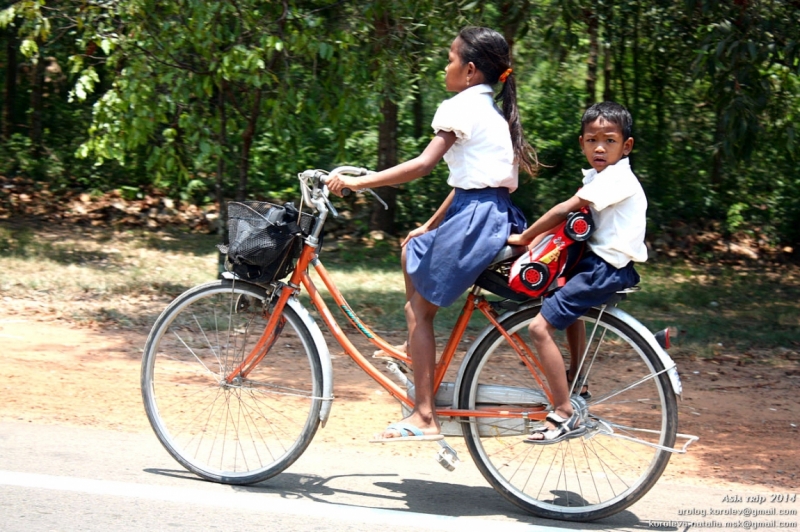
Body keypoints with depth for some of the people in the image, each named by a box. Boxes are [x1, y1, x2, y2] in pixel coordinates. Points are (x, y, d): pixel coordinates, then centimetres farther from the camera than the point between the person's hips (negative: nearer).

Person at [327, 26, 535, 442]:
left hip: (475, 217, -10)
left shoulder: (462, 107, -9)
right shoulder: (491, 110, 20)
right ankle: (417, 354, 25)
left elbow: (423, 164, -21)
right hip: (494, 214, 10)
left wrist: (355, 182, -20)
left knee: (418, 309, -2)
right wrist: (431, 226, 21)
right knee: (412, 249, 28)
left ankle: (424, 417, -4)